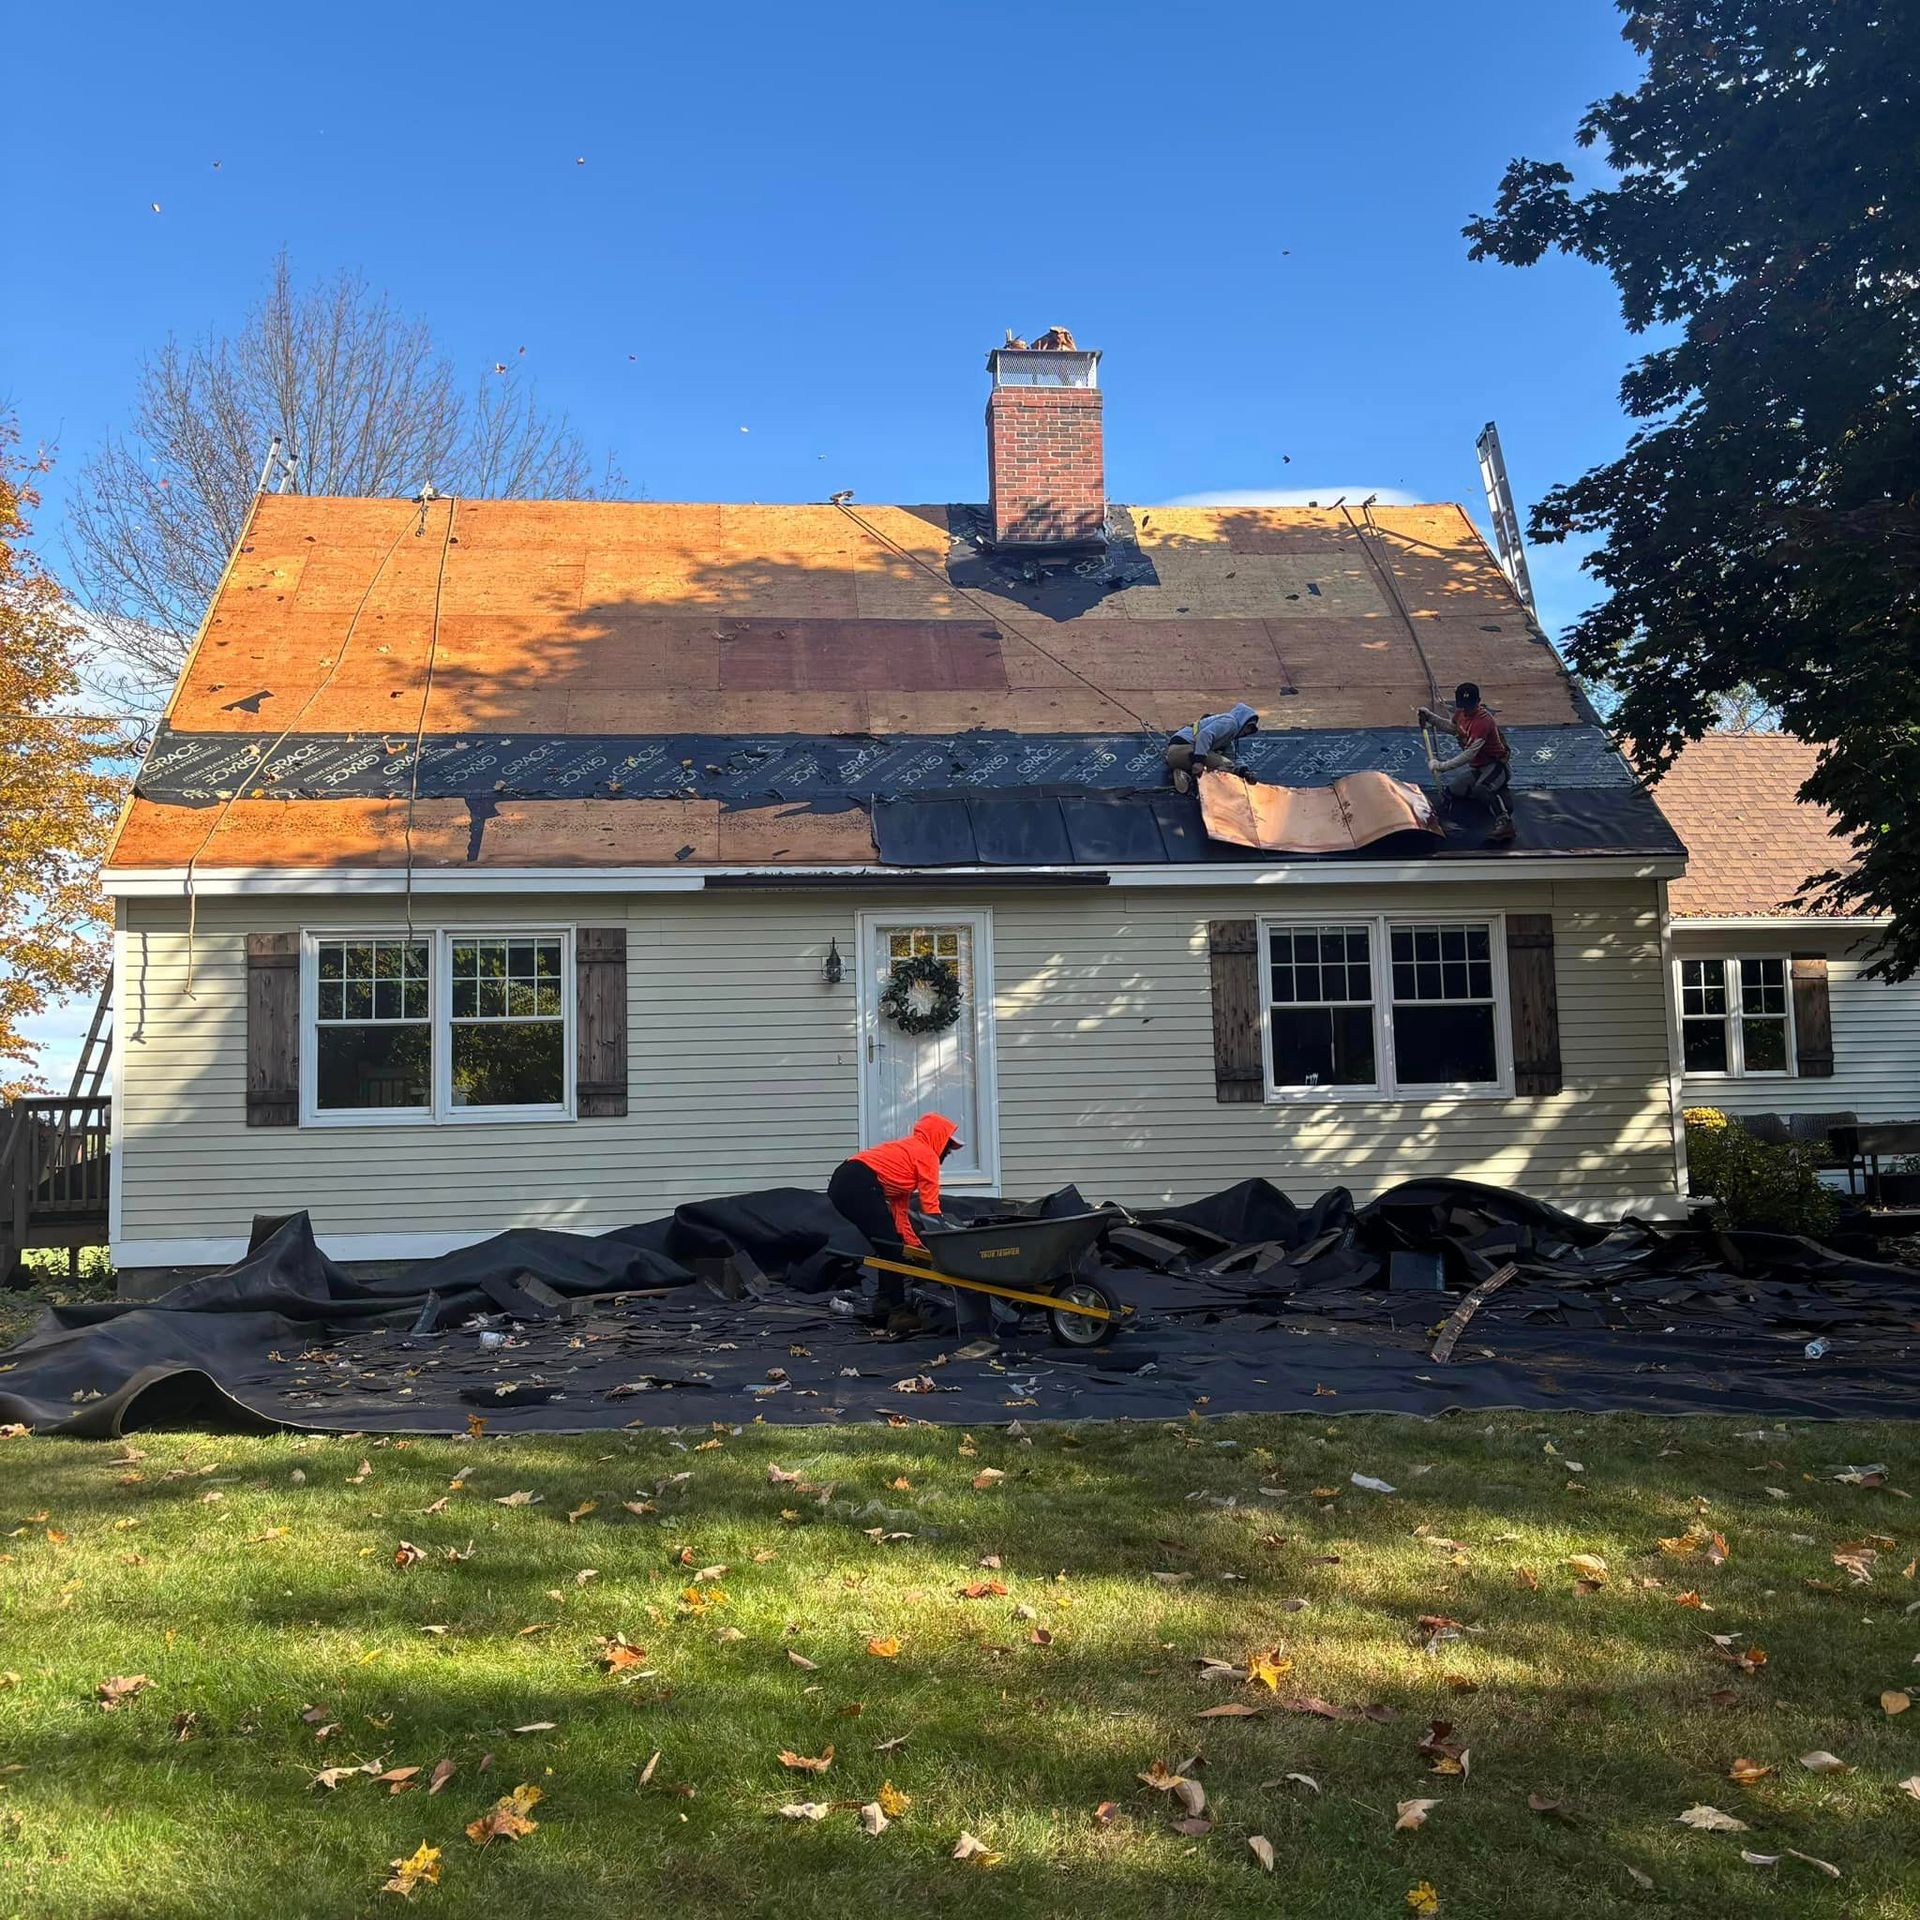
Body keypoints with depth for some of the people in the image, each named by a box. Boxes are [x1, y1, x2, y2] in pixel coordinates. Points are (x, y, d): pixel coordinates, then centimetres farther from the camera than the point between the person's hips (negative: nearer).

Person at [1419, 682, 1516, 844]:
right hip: (1476, 767, 10)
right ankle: (1495, 789, 15)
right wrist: (1430, 717, 14)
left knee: (1480, 788, -37)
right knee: (1454, 789, 1)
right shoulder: (1461, 712, -1)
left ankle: (1505, 823, -50)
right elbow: (1453, 727, 25)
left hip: (1496, 765, -10)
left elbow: (1468, 755, -33)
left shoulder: (1482, 721, -28)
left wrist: (1441, 766, -32)